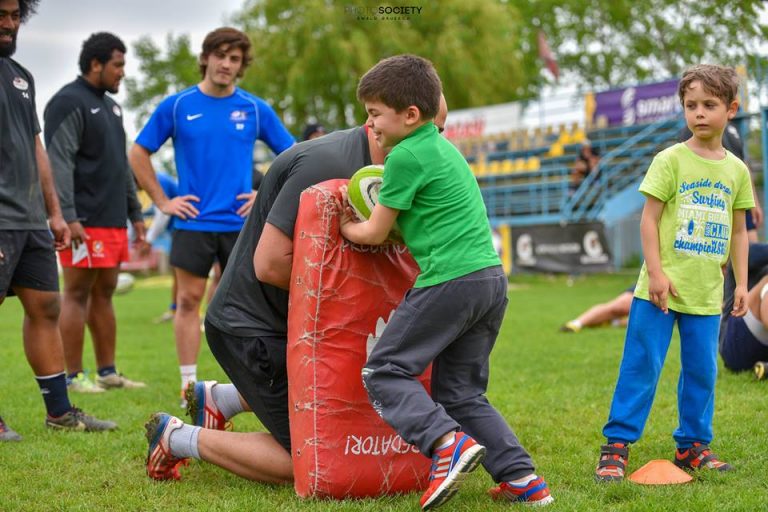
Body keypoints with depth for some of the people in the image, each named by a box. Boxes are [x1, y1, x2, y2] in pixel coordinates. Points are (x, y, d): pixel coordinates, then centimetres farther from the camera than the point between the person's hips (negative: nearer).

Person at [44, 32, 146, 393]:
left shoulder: (110, 105, 20)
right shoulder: (69, 102, -8)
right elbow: (59, 163, -16)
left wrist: (135, 212, 23)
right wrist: (68, 216, -23)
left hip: (113, 220, 9)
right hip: (84, 221, -9)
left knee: (104, 293, 11)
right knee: (77, 294, -4)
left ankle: (107, 372, 16)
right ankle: (72, 376, 0)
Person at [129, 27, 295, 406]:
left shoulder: (256, 109, 3)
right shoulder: (177, 106, 1)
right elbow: (138, 154, 7)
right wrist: (162, 202, 1)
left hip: (241, 222, 1)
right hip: (193, 222, -1)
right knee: (188, 300, 1)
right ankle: (189, 385, 9)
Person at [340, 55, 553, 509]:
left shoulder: (406, 156, -7)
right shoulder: (444, 147, 21)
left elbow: (374, 233, 0)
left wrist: (344, 226, 18)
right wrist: (368, 213, 20)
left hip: (451, 280, -9)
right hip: (492, 277, 9)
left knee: (385, 370, -1)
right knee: (460, 391, 14)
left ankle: (448, 443, -19)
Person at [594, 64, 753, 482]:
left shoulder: (736, 170, 8)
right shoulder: (671, 160, -5)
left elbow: (738, 231, 14)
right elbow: (649, 219, -6)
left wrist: (741, 282, 10)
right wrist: (656, 272, -13)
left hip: (707, 293, 4)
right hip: (661, 289, -4)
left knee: (702, 370, 10)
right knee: (641, 366, -2)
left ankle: (692, 446, 23)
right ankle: (616, 446, 5)